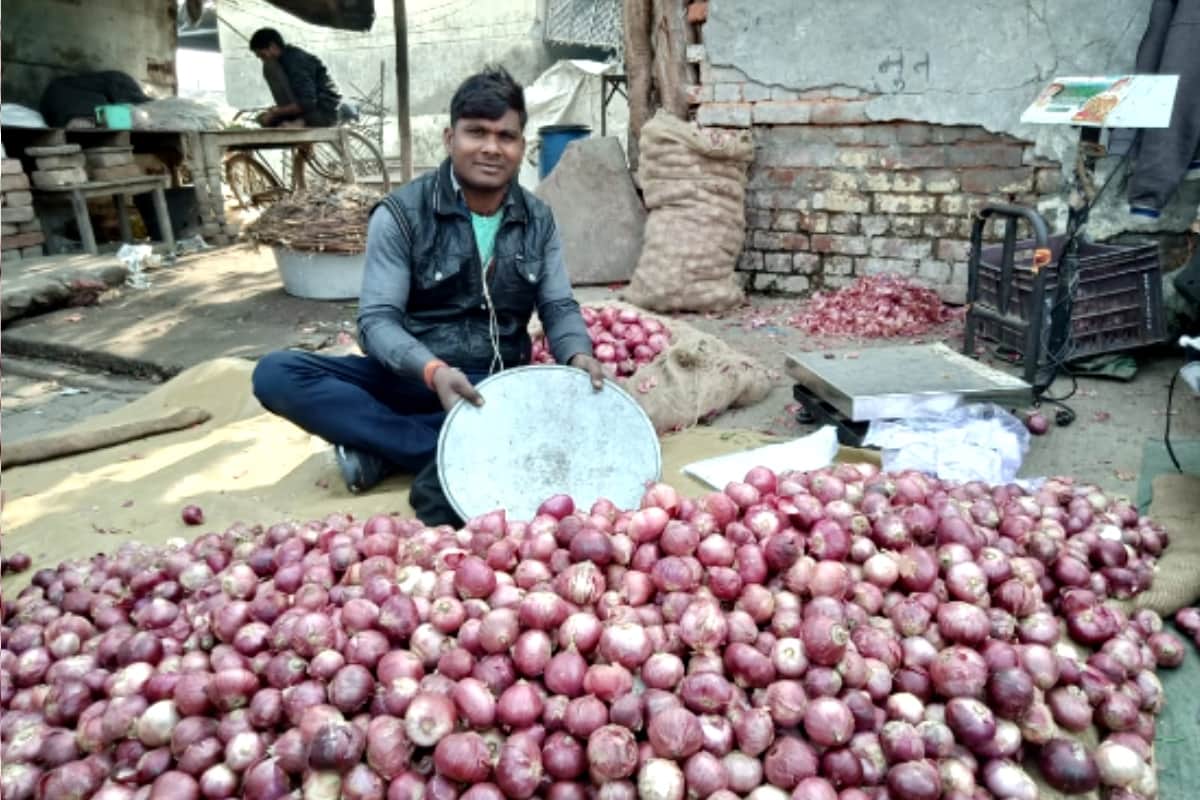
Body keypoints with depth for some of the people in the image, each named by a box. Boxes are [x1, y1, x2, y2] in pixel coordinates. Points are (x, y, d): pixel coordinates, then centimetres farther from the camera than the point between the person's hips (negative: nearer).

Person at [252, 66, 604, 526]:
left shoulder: (538, 221, 5)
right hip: (411, 377, -2)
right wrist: (432, 371, -35)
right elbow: (377, 320, -14)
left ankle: (382, 446, -23)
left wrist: (578, 355, -21)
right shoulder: (401, 214, -7)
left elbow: (559, 307, 3)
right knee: (275, 374, -24)